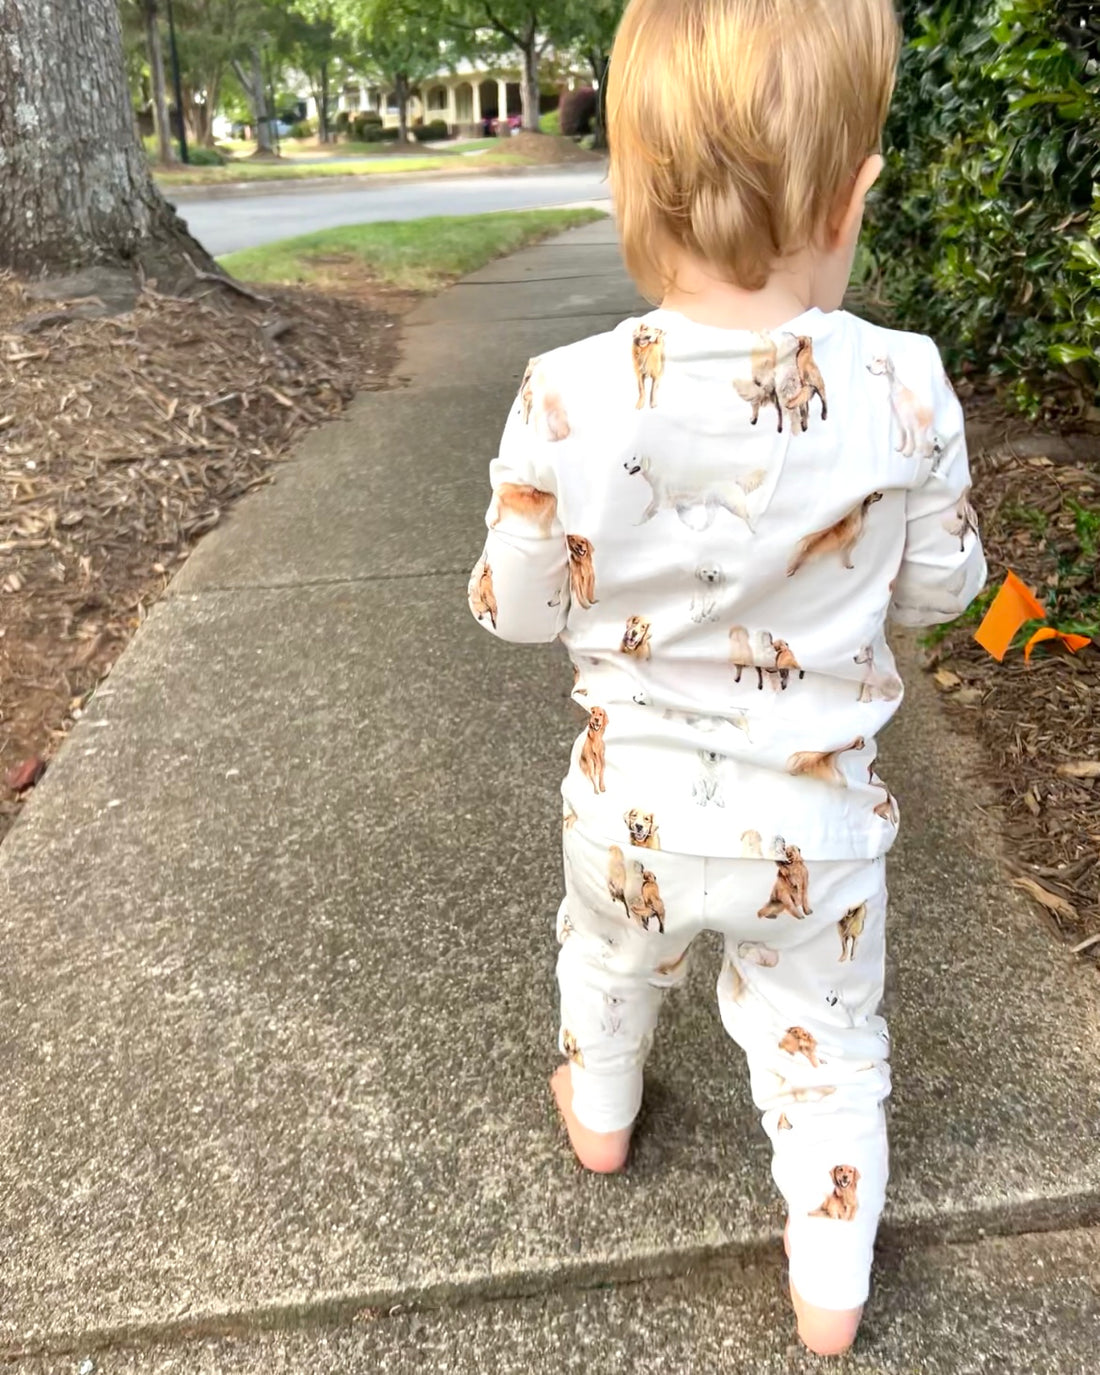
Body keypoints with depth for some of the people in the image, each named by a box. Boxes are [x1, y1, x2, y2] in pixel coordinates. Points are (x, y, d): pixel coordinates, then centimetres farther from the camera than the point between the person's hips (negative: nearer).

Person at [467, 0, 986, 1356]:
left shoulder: (568, 399, -23)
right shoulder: (901, 388, -21)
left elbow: (515, 607, -10)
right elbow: (940, 585, -5)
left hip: (634, 800, 1)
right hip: (812, 818, 0)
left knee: (610, 955, 32)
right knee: (824, 1043, 23)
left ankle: (598, 1113, 61)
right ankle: (831, 1287, 42)